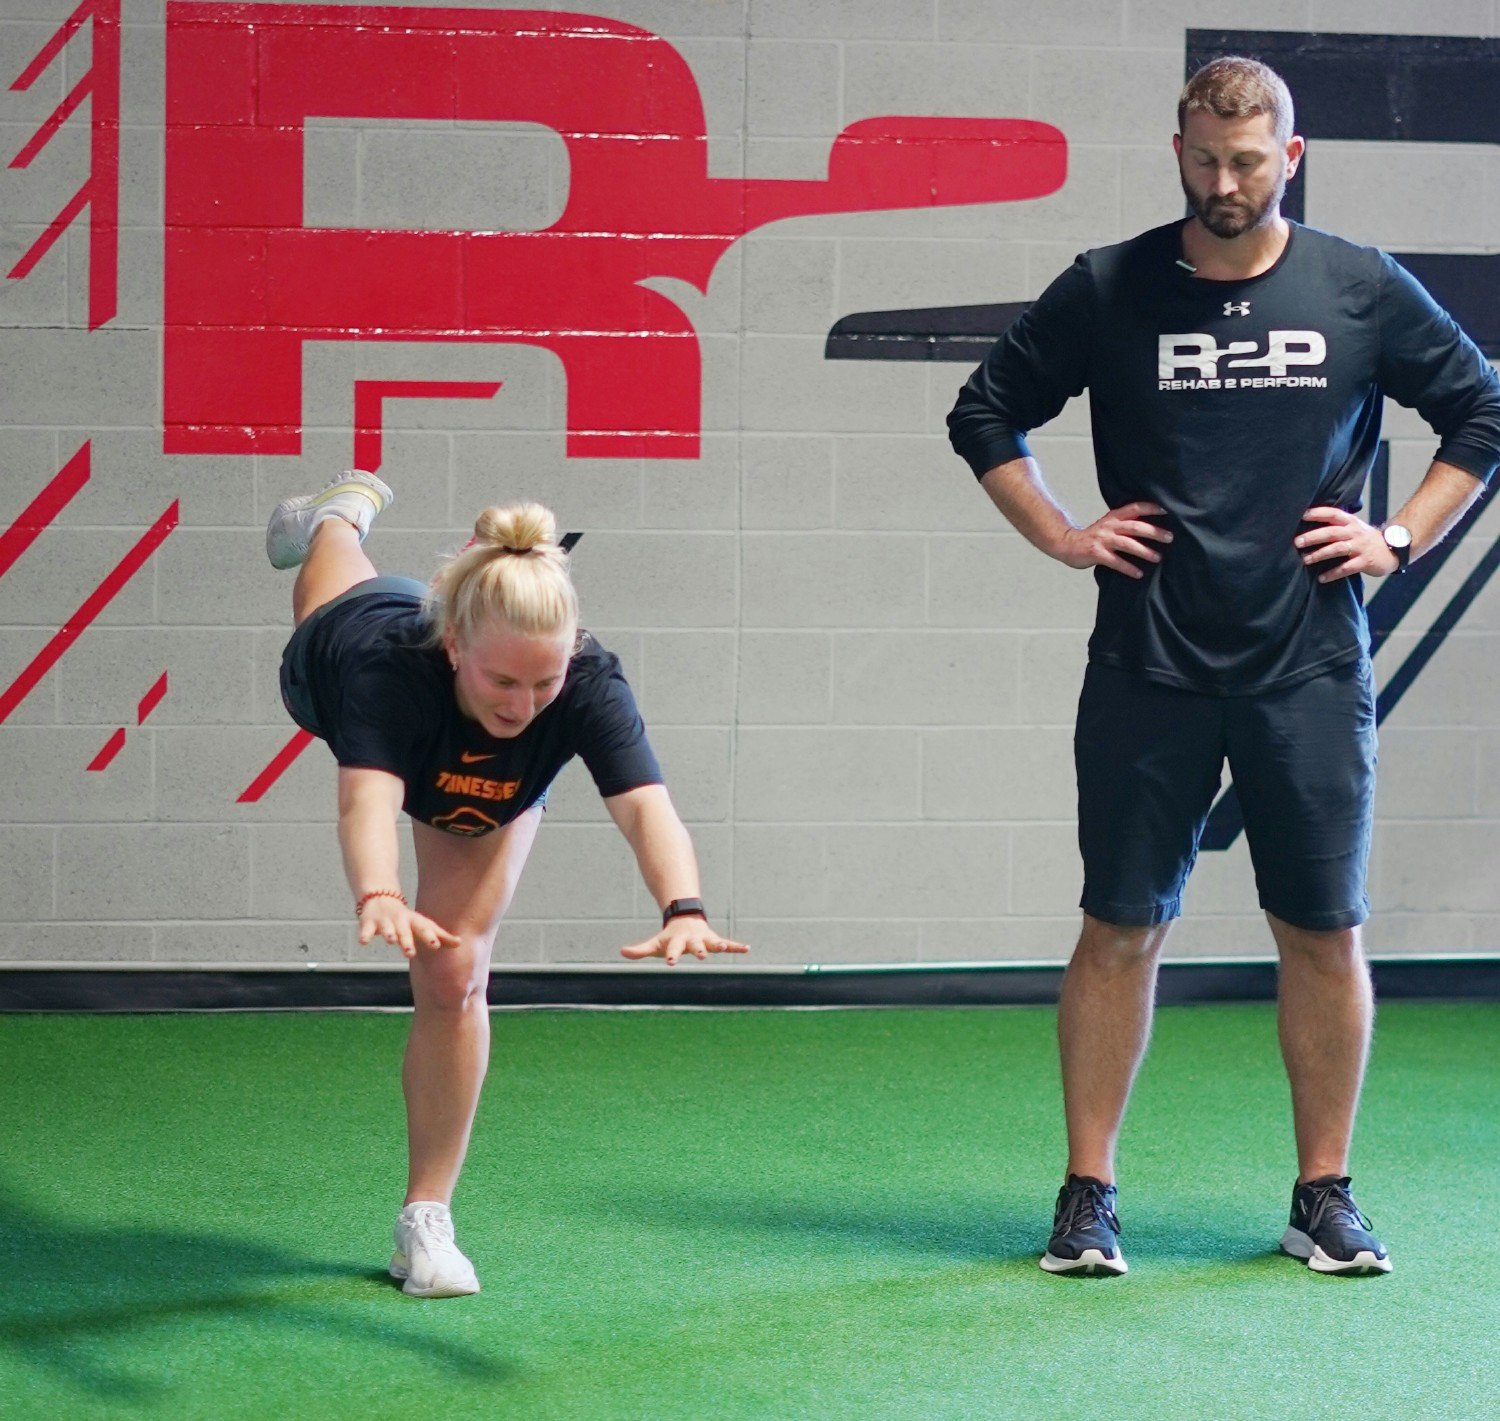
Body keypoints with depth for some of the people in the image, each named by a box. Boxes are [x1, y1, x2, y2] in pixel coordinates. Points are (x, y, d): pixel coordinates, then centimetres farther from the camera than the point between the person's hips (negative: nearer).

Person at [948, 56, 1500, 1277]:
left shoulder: (1363, 292, 3)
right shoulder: (1108, 290, 1)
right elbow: (986, 414, 11)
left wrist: (1401, 541, 5)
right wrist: (1064, 538, 2)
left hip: (1311, 670, 1)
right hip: (1147, 671, -1)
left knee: (1325, 935, 3)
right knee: (1121, 932, 1)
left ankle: (1324, 1196, 16)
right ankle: (1088, 1195, 10)